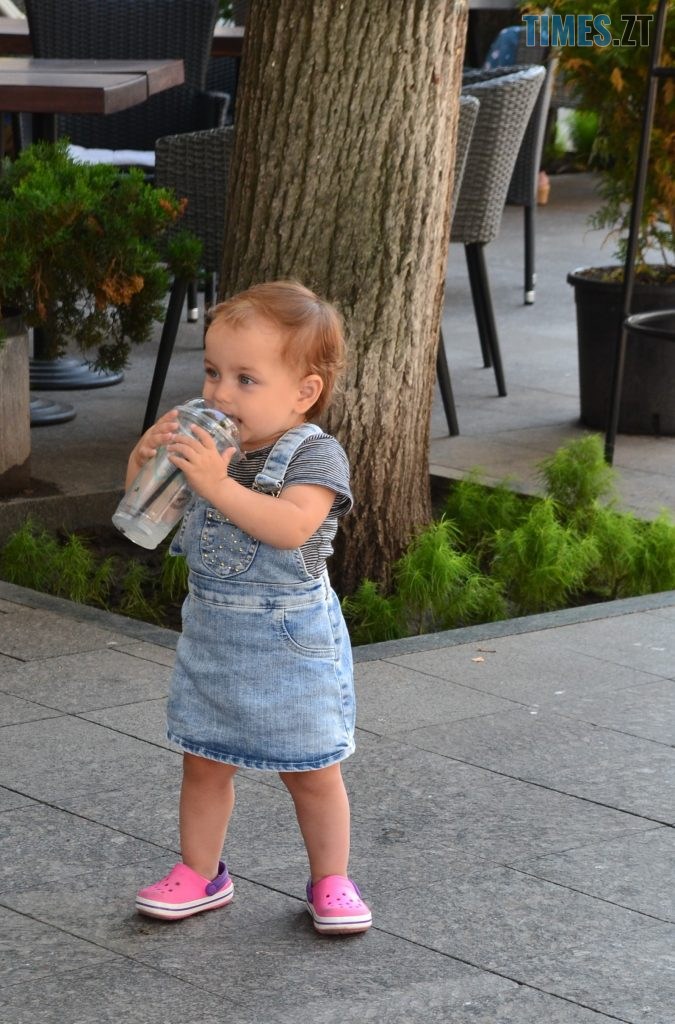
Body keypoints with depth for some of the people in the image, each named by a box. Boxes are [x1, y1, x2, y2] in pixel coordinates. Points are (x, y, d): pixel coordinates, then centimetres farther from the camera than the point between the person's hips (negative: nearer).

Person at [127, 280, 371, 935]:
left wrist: (219, 485, -41)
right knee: (204, 760, 13)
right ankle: (199, 873, 27)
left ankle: (330, 881, 23)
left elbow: (290, 527, -34)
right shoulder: (205, 445, 1)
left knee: (311, 771, 7)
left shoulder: (315, 456, -17)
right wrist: (144, 458, -13)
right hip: (210, 635, 5)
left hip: (290, 641, -5)